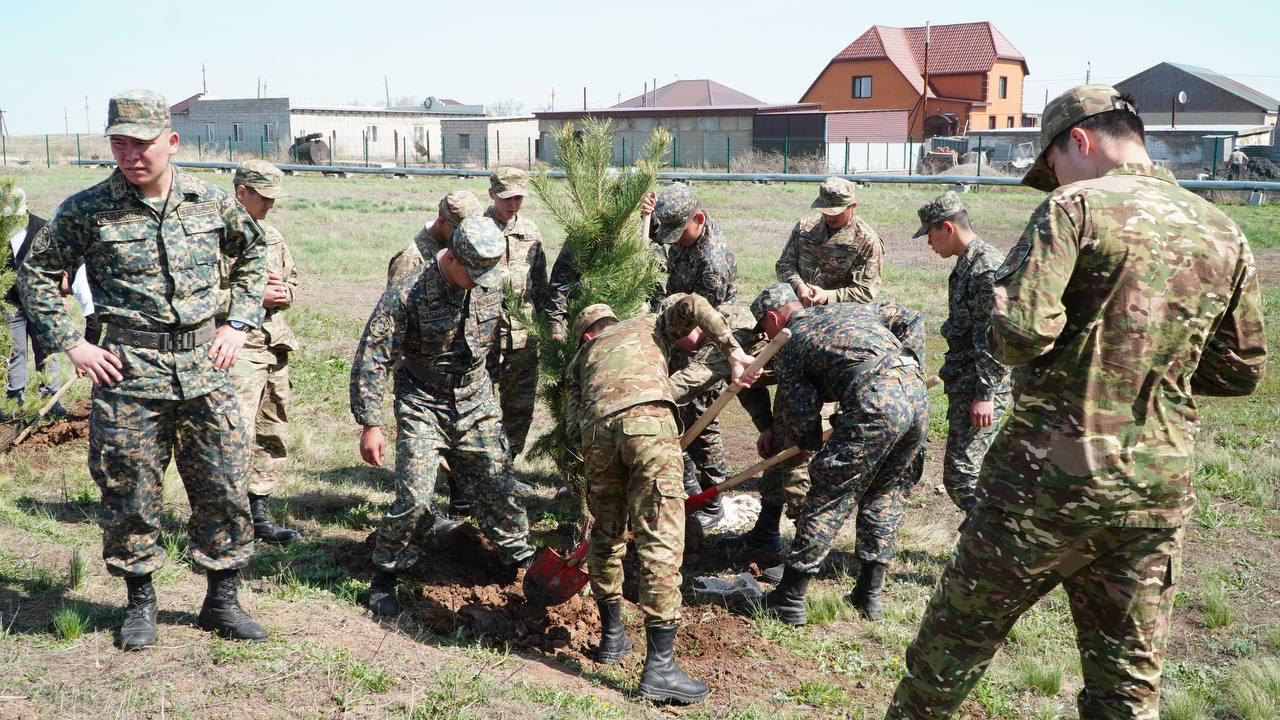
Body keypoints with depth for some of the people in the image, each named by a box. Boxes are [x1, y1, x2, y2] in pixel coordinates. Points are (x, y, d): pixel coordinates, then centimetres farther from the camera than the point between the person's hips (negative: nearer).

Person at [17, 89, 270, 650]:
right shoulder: (87, 210, -4)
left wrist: (239, 322, 9)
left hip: (204, 366, 2)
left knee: (226, 489, 5)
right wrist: (71, 345, -3)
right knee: (130, 497, 6)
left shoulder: (211, 201, 2)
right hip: (128, 372, -2)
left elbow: (253, 253, 18)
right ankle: (140, 603, 27)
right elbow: (37, 274, 5)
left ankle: (222, 602, 21)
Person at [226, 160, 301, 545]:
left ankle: (259, 514, 22)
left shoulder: (272, 235, 17)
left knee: (272, 434, 12)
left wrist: (283, 293, 5)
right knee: (239, 432, -14)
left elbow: (293, 277, 28)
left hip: (275, 343, 8)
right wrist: (254, 295, -17)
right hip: (238, 345, -8)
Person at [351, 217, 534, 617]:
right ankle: (385, 576, 10)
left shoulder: (493, 284, -8)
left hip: (476, 401, 4)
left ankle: (521, 561, 27)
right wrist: (370, 425, -21)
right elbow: (371, 361, -20)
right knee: (414, 498, -11)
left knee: (498, 486, 7)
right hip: (423, 403, -4)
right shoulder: (407, 296, -23)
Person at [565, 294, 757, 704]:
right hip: (647, 417, -3)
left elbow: (574, 430, 23)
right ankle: (659, 668, -7)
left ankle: (612, 637, 35)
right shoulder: (652, 326, 35)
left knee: (607, 533, 22)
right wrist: (733, 351, 8)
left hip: (595, 429, 3)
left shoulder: (581, 358, 37)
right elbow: (690, 305, 12)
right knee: (661, 540, -4)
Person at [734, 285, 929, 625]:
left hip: (875, 403, -7)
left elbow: (802, 416, 7)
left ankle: (789, 600, 9)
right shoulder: (851, 308, 30)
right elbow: (911, 319, 27)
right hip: (917, 394, 7)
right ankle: (869, 594, 25)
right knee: (886, 497, 20)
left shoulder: (788, 347, 13)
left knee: (828, 501, 2)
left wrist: (812, 443, 28)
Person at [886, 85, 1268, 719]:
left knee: (956, 641, 12)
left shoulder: (1075, 206, -9)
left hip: (1052, 477, -5)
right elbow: (1240, 371, 13)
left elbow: (1019, 333, -20)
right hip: (1159, 490, 6)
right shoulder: (1224, 231, 8)